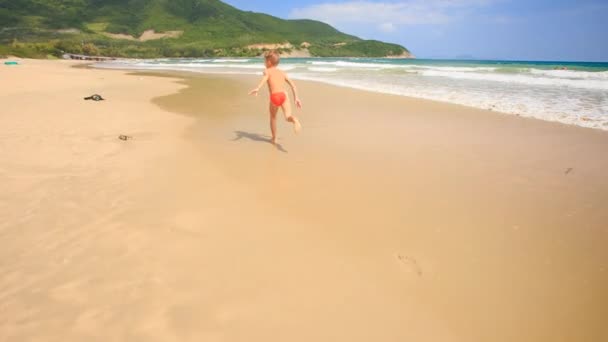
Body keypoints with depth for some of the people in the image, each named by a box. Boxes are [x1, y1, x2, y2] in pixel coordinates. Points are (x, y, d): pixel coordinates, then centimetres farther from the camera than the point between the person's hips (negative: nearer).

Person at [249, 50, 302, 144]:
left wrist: (257, 89, -28)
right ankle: (295, 120, -46)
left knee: (273, 117, 22)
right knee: (288, 116, -9)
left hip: (275, 96, -2)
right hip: (284, 95, 2)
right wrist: (296, 98, 25)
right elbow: (293, 85, 22)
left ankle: (274, 138, 33)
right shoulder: (282, 72, 26)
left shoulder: (267, 71, 13)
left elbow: (265, 78, -12)